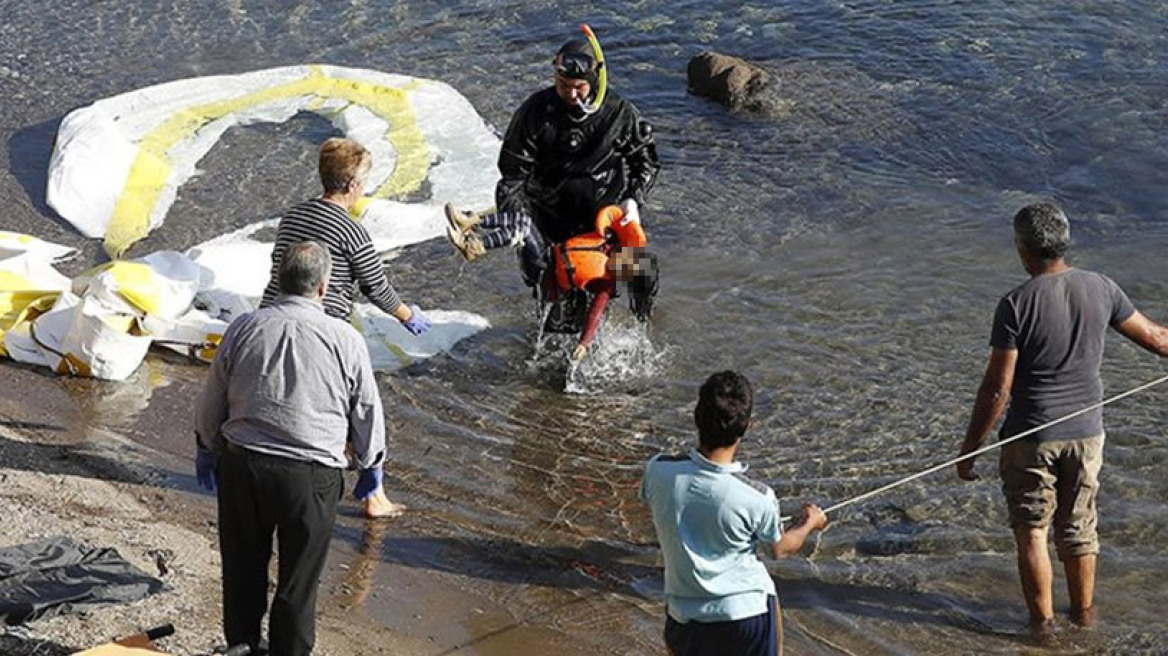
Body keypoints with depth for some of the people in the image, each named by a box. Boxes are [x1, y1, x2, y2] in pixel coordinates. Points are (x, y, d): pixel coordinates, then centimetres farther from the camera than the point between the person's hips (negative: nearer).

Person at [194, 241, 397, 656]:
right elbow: (367, 411, 2)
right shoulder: (345, 340, -8)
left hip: (242, 466, 3)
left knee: (243, 566, 19)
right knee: (299, 579, 10)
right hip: (312, 477, -3)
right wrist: (371, 466, 19)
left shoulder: (243, 329, 0)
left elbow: (212, 400, 10)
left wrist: (207, 447, 27)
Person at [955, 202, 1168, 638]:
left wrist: (969, 449, -9)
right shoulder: (1100, 290, -5)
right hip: (1086, 433, 4)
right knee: (1078, 528, 19)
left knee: (1031, 530, 11)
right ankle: (1084, 611, 32)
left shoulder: (1016, 304, -18)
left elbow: (997, 387, -17)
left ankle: (1042, 619, 17)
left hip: (1031, 437, -4)